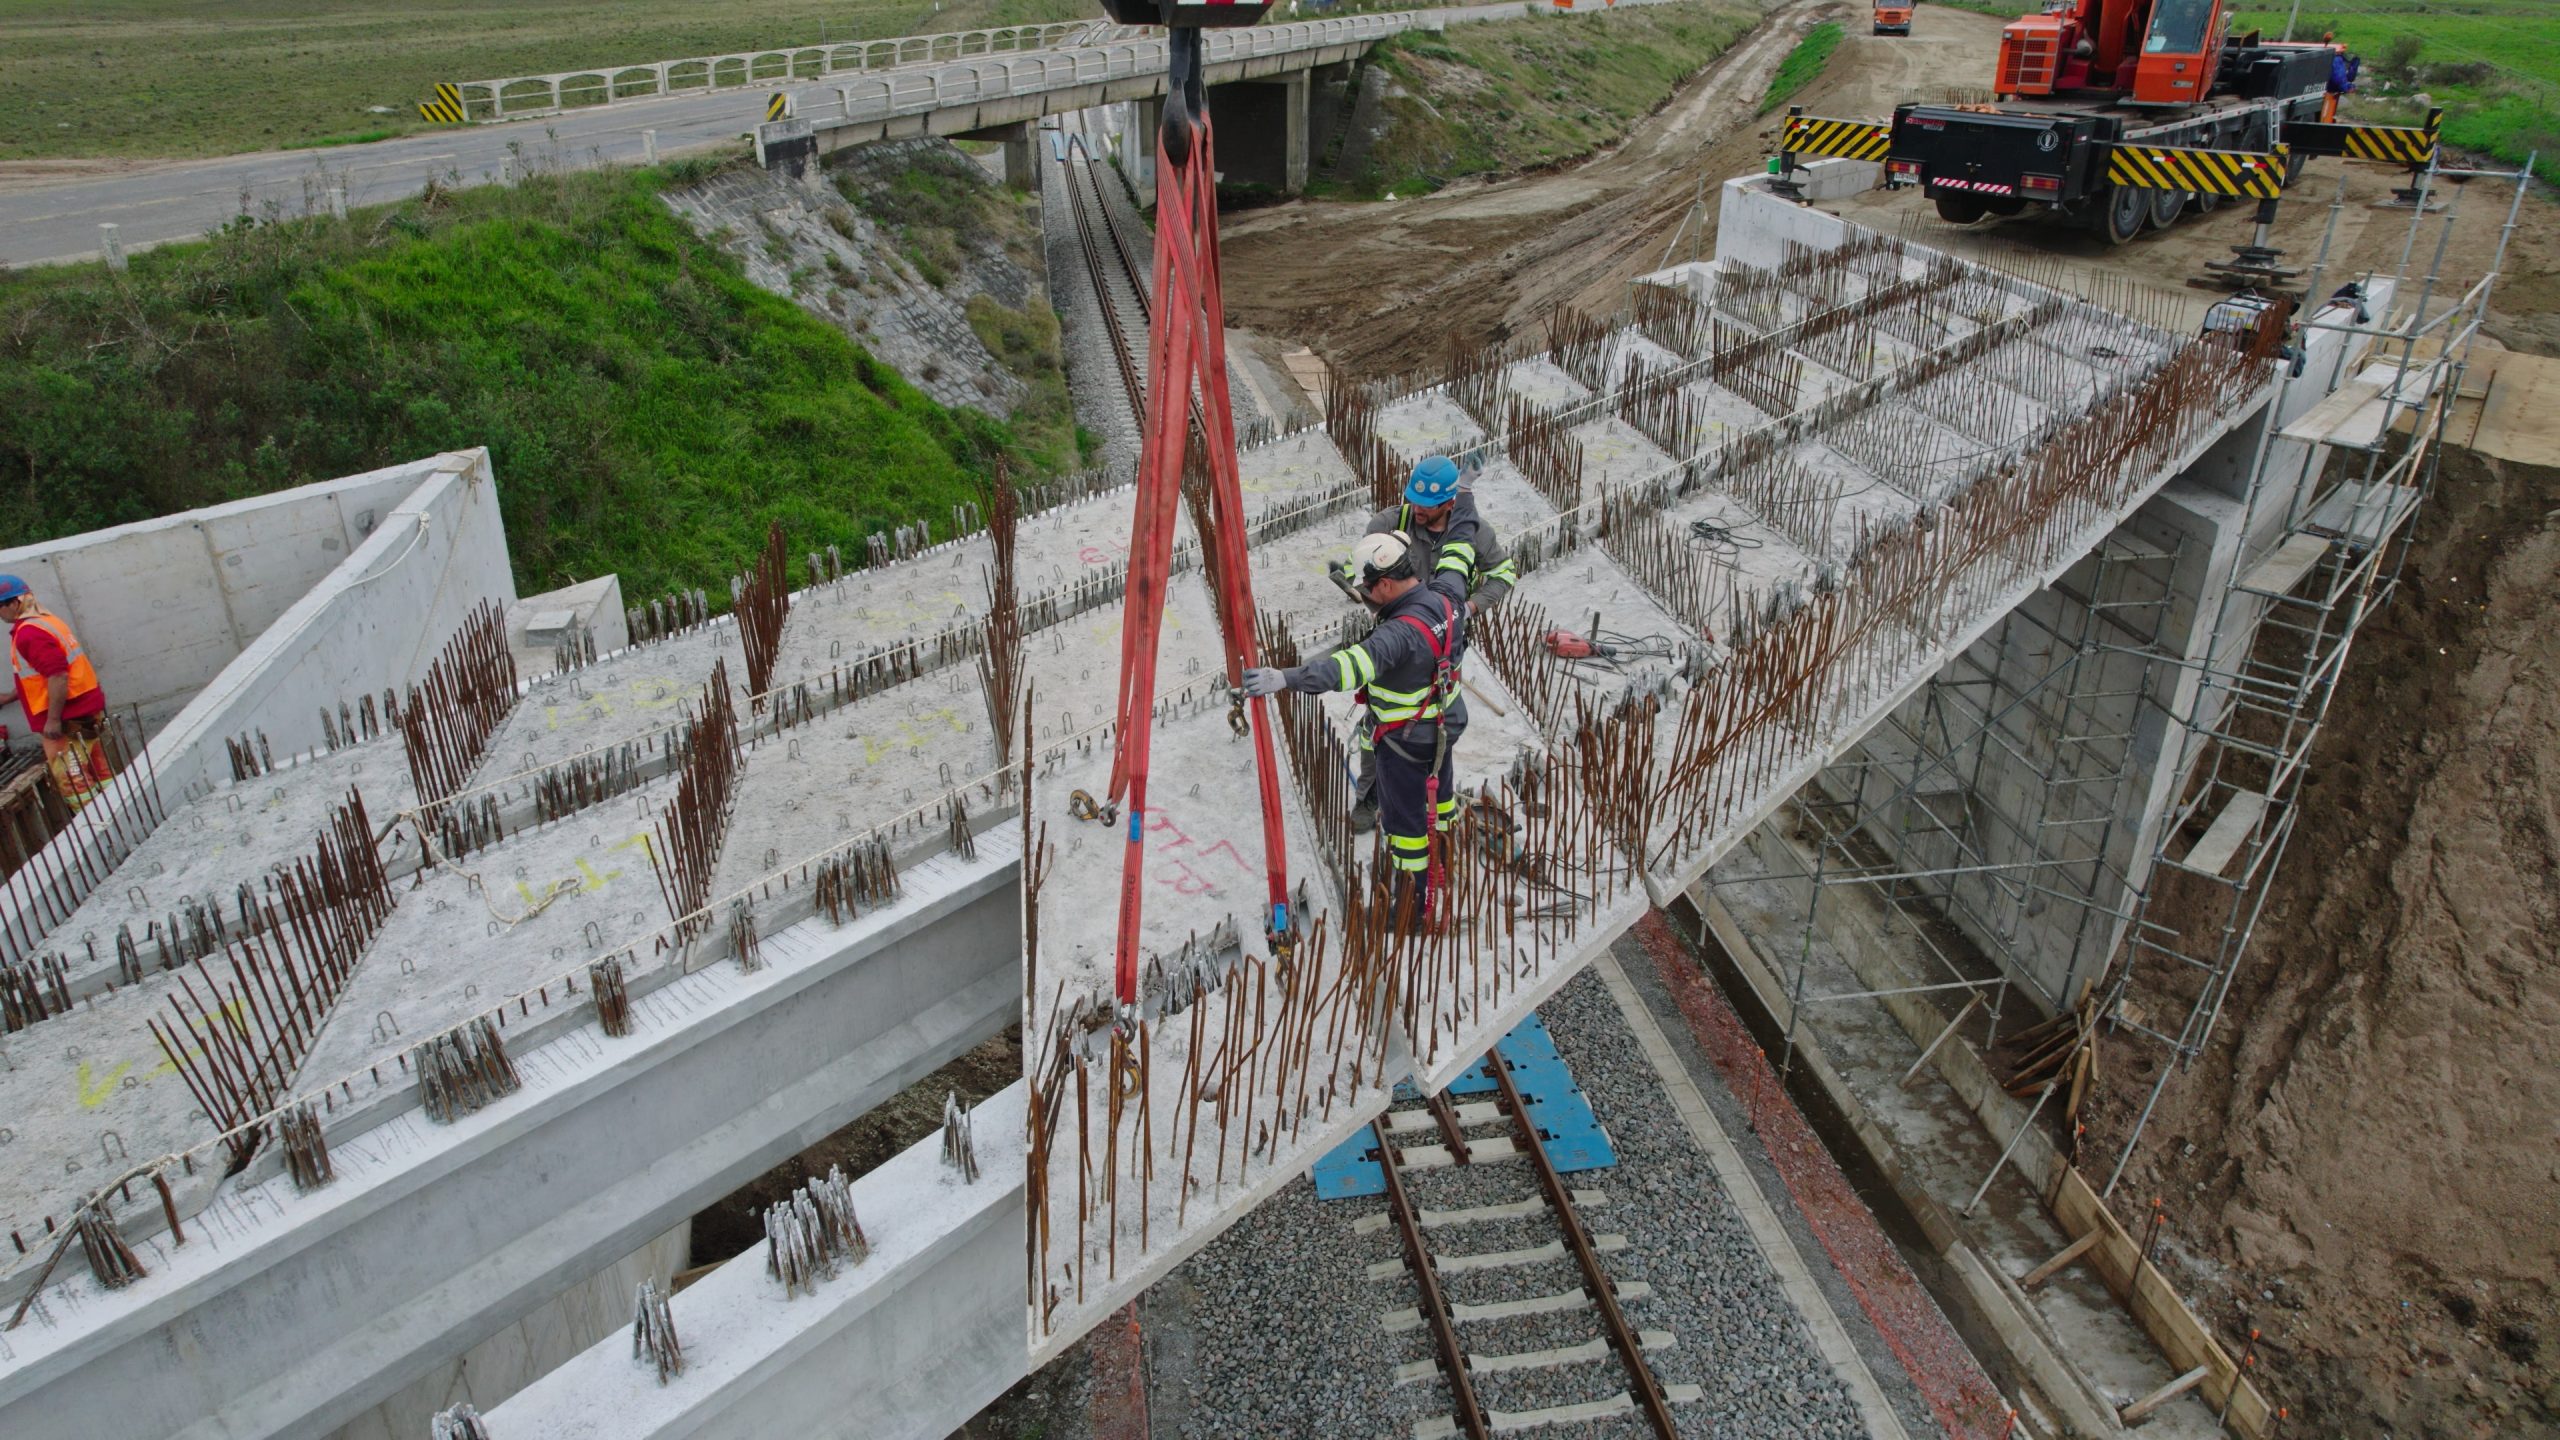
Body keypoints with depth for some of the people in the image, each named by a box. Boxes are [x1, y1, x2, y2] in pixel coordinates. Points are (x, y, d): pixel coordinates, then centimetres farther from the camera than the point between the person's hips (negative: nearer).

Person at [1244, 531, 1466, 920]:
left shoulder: (1401, 633, -37)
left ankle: (1413, 908, 24)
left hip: (1406, 742, -9)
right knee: (1440, 791, 32)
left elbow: (1355, 665, -53)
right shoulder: (1446, 597, -12)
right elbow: (1453, 564, 12)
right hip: (1447, 724, 9)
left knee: (1404, 822, 9)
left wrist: (1285, 678, -62)